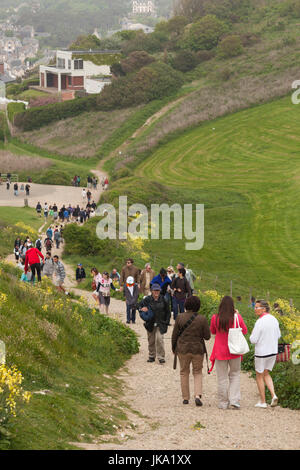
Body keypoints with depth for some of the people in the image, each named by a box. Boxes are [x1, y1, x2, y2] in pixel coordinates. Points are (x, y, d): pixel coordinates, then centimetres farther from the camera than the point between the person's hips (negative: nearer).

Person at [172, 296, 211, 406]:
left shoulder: (180, 317, -7)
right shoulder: (202, 319, -9)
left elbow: (175, 334, -2)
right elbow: (207, 336, -6)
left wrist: (174, 348, 12)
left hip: (183, 349, 0)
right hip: (198, 349, 0)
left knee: (184, 372, 16)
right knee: (198, 373, 14)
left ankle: (185, 398, 18)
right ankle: (197, 395, -6)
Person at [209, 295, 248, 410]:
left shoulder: (215, 318, -11)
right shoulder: (237, 317, -11)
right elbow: (244, 331, 5)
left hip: (220, 352, 0)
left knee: (222, 378, 10)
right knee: (235, 375, 15)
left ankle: (223, 404, 14)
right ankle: (234, 401, 3)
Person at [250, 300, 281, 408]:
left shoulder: (260, 322, -21)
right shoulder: (274, 320, 1)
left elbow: (253, 340, -19)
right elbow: (278, 335, 13)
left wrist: (252, 335, 1)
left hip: (261, 352, -6)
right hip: (273, 351, 6)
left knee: (259, 376, 10)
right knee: (266, 373, 22)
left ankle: (263, 402, 14)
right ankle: (273, 395, 2)